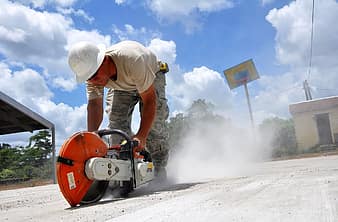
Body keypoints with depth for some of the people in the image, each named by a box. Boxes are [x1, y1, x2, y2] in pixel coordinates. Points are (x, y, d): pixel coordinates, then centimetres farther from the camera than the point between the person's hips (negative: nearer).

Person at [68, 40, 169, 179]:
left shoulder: (132, 60, -46)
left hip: (152, 76, -4)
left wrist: (141, 136, -46)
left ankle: (159, 169, -8)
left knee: (154, 122, -20)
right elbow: (94, 105, -31)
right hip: (121, 85, 4)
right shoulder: (91, 71, -29)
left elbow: (149, 99, -41)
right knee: (116, 121, -13)